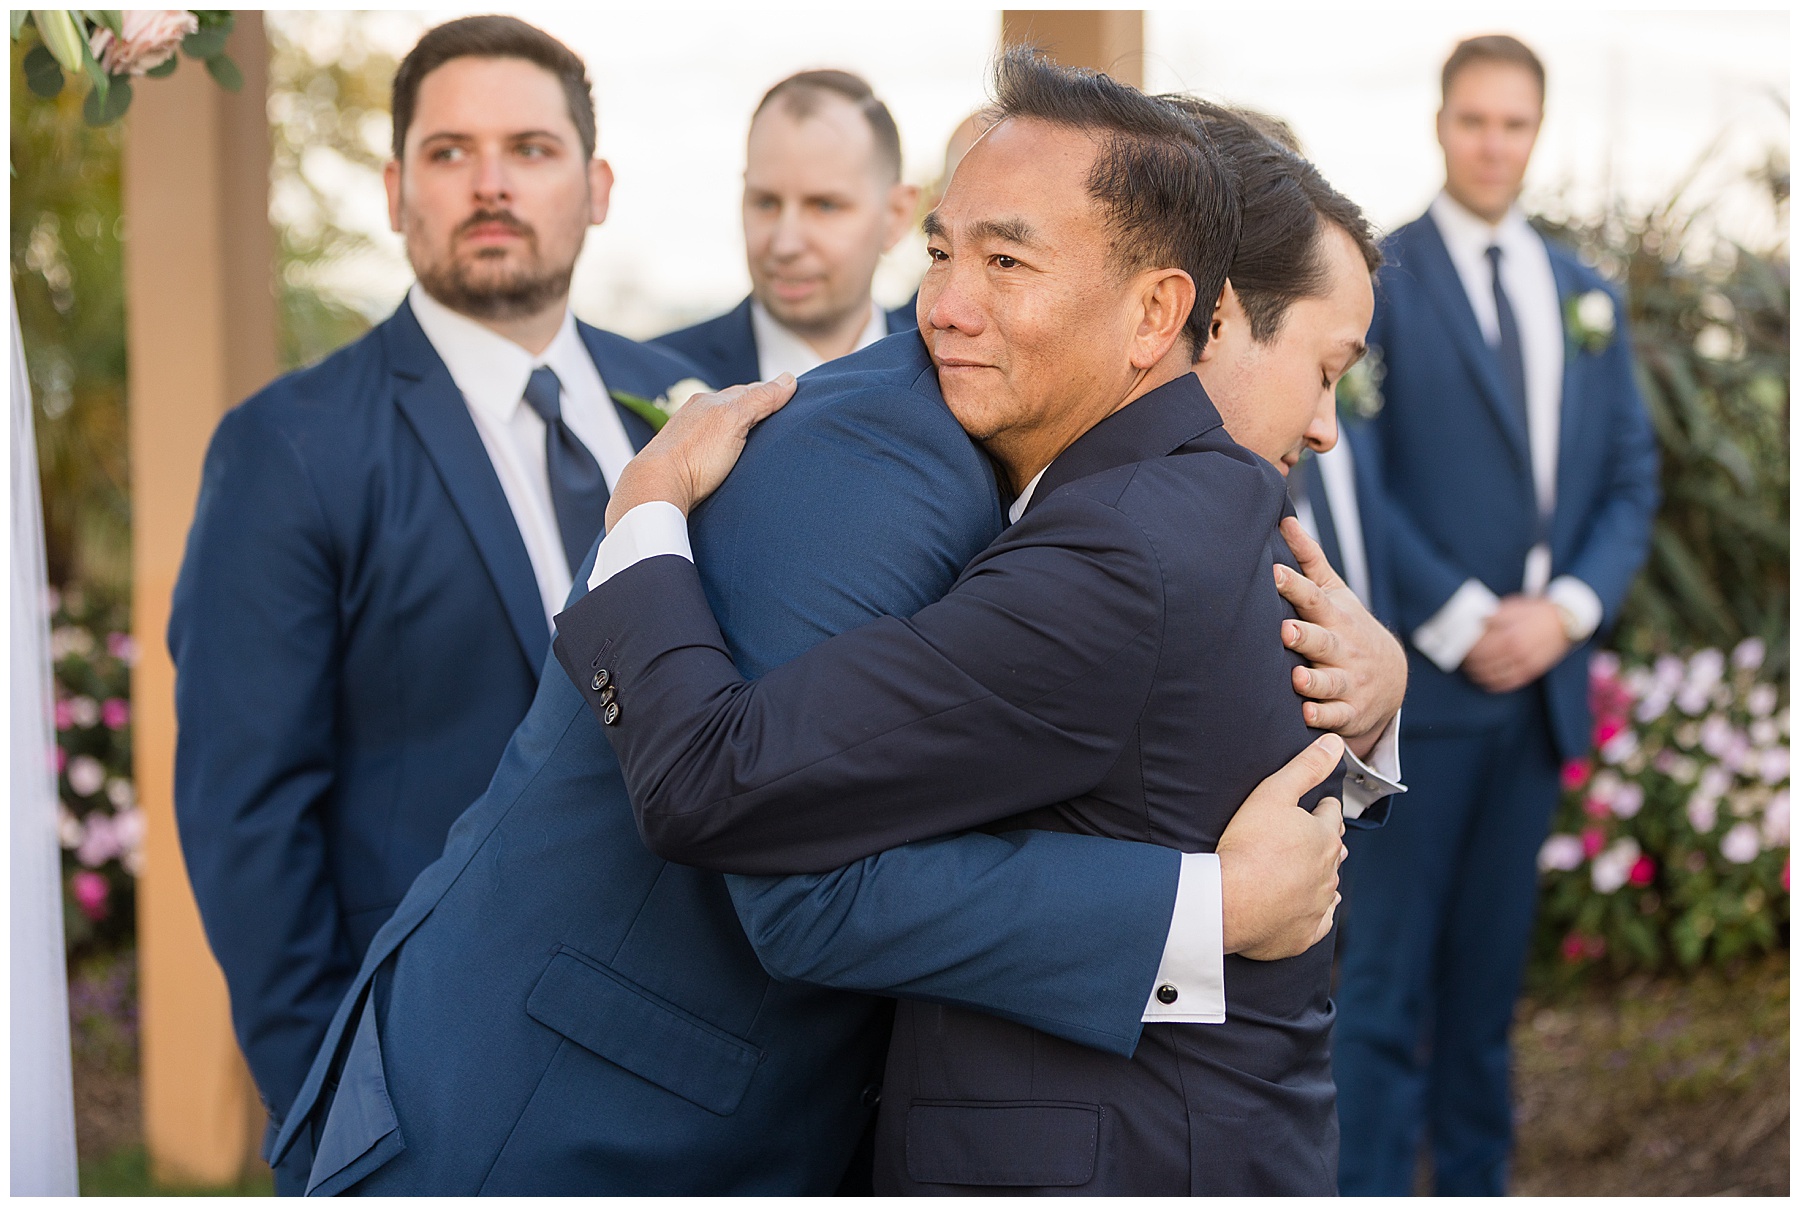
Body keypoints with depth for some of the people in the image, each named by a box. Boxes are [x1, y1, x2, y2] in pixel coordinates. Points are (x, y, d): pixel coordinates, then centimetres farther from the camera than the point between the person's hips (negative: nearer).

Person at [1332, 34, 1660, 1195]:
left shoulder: (1587, 294, 13)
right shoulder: (1377, 281, -4)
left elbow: (1631, 478, 12)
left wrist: (1567, 610, -4)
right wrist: (1460, 622, -13)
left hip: (1540, 681, 5)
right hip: (1418, 681, -5)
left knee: (1491, 959, 13)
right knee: (1390, 970, -2)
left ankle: (1477, 1178, 23)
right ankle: (1372, 1184, 4)